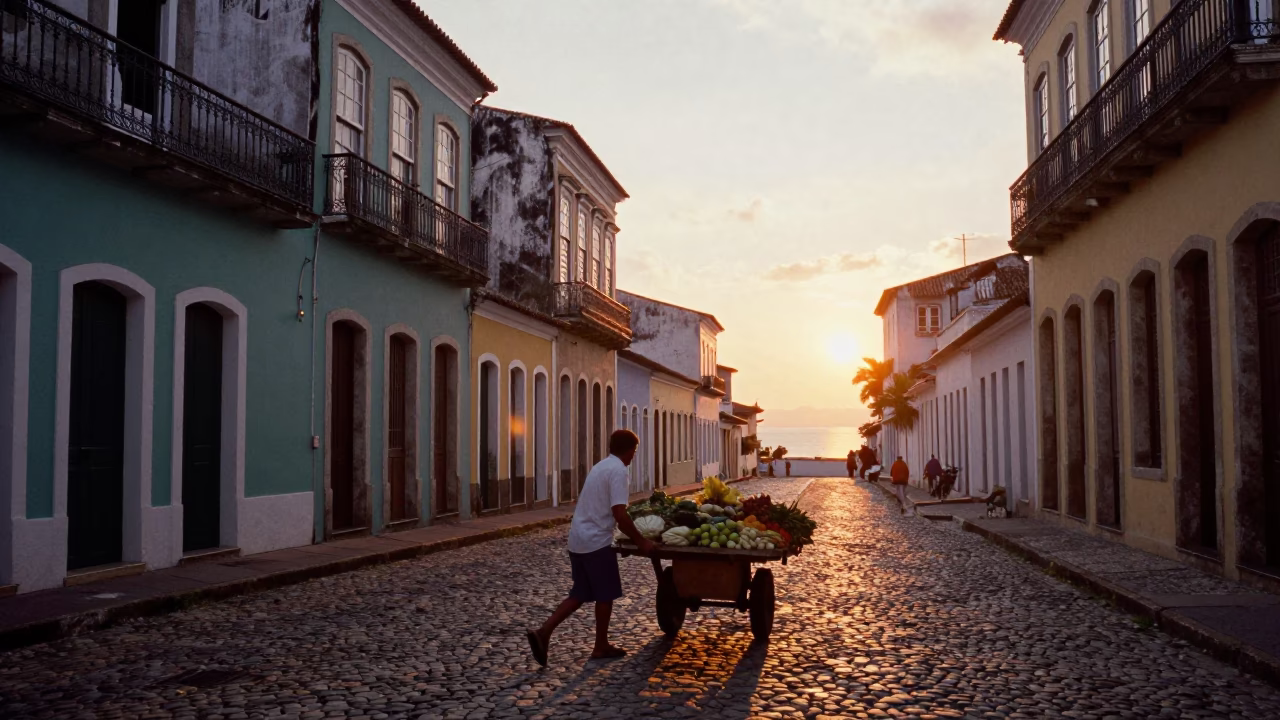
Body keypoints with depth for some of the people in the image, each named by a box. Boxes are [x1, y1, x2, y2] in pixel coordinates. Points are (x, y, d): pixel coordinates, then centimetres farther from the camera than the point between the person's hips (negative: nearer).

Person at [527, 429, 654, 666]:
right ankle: (601, 647, 19)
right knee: (605, 595, 8)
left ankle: (543, 632, 3)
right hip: (596, 541, -9)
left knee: (580, 594, 14)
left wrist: (633, 537, 31)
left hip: (578, 539, 9)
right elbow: (620, 515, -21)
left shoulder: (601, 466, 17)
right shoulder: (618, 470, -14)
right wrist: (641, 542, -11)